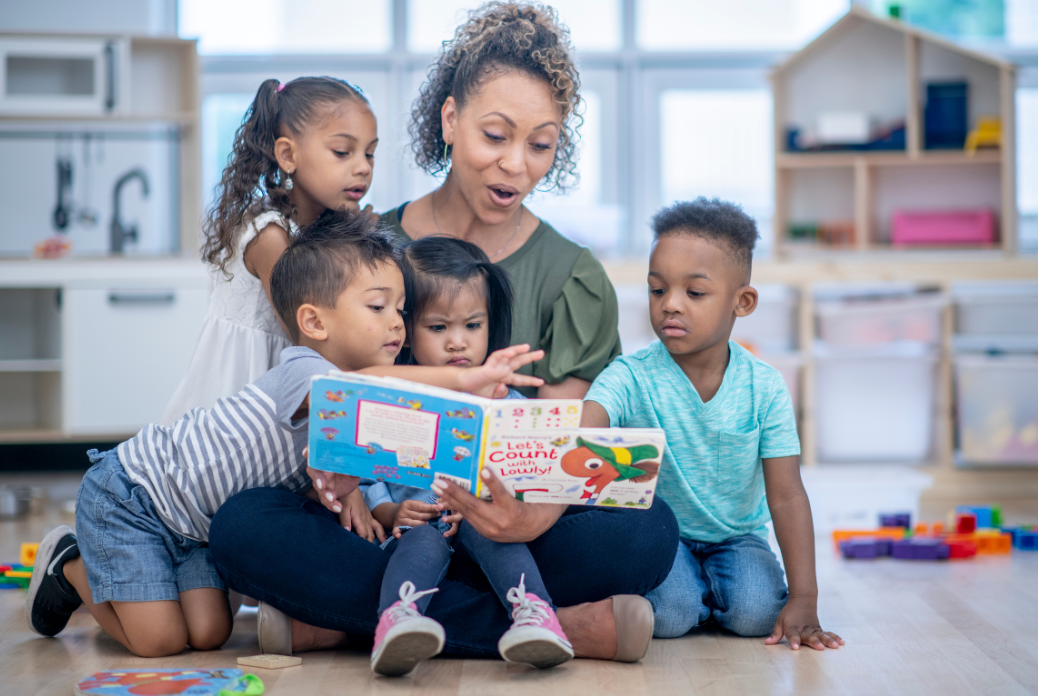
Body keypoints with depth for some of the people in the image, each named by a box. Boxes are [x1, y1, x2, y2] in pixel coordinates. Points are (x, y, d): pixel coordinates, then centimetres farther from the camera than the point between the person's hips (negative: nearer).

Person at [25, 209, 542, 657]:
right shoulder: (300, 372, -31)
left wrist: (348, 485, -27)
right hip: (126, 495, -8)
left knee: (208, 634, -4)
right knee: (159, 640, -13)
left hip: (190, 526, 8)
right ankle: (70, 564, 14)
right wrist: (462, 379, -59)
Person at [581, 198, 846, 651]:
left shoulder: (764, 388, -12)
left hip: (737, 534, 2)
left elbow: (786, 498, -13)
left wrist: (803, 600, -19)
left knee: (755, 613, -24)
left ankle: (707, 585, 10)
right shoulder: (631, 378, -17)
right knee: (669, 614, -28)